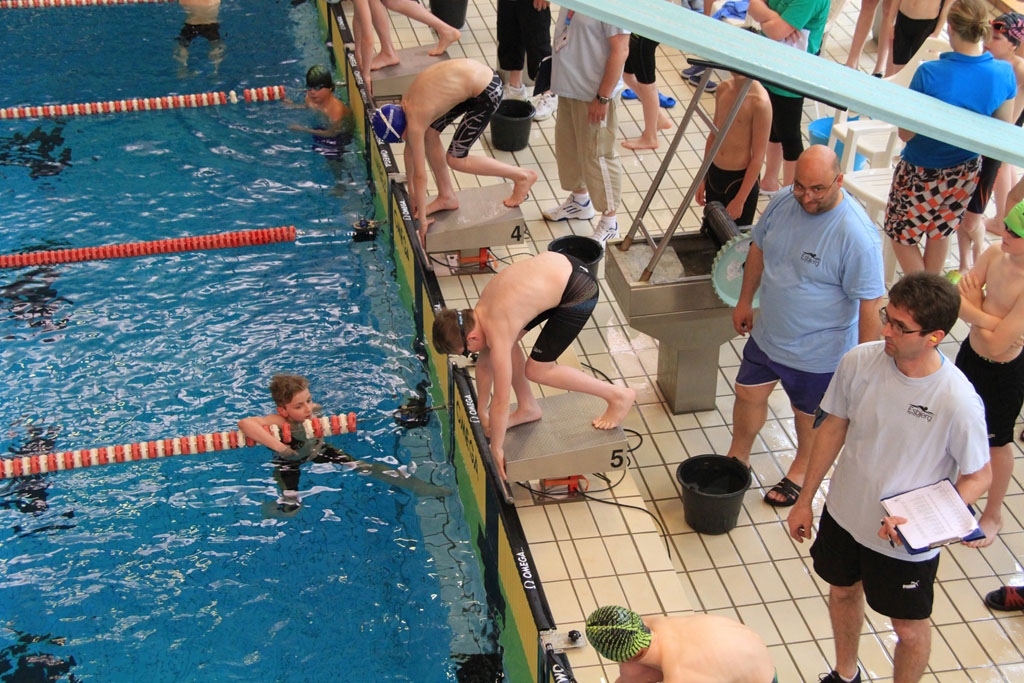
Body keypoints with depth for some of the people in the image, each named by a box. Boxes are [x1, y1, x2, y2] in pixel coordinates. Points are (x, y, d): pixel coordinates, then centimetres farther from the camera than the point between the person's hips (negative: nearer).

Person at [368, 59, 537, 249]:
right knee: (430, 133, 12)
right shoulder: (405, 102, 9)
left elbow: (420, 175, -10)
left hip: (487, 92, -9)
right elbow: (409, 149, 21)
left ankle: (522, 176, 7)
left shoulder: (415, 123, -15)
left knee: (455, 160, 1)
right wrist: (411, 193, 29)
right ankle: (447, 196, 23)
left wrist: (422, 220, -2)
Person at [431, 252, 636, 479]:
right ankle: (528, 408, 26)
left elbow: (501, 401, -13)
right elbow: (484, 362, 21)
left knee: (536, 371, 1)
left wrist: (496, 450, 0)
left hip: (580, 293, -9)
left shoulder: (497, 334, -19)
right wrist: (482, 412, 30)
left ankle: (618, 396, 7)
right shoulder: (480, 309, 6)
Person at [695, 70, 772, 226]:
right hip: (714, 173, 7)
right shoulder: (723, 89, 1)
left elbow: (758, 157, -17)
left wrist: (740, 200, -17)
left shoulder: (760, 102, -20)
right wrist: (703, 178, 15)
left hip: (742, 179, -6)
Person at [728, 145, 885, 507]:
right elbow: (759, 249, 7)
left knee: (809, 413, 19)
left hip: (818, 351, -5)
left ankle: (802, 470, 47)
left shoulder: (858, 236, -31)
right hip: (767, 333, 5)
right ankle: (737, 458, 48)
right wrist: (745, 300, 15)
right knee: (749, 394, 21)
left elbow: (870, 303, -24)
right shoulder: (784, 201, -11)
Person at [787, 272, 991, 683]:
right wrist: (805, 500, 6)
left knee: (909, 628, 17)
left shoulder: (958, 402, -30)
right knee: (842, 592, 28)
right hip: (844, 514, 5)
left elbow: (978, 477, -14)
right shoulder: (859, 361, -19)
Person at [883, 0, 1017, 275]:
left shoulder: (929, 74, -30)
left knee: (901, 233, 18)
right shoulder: (1004, 73, -16)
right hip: (966, 171, 6)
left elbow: (906, 134, -21)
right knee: (940, 232, 28)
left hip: (923, 172, -5)